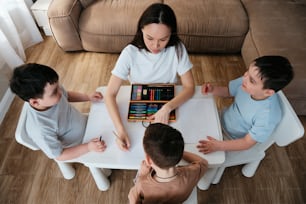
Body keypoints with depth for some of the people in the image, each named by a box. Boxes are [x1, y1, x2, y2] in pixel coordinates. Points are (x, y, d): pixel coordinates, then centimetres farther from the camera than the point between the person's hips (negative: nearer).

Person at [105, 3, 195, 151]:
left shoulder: (177, 49, -19)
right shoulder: (130, 53, -22)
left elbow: (189, 87, -17)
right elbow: (110, 94, -24)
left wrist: (167, 108, -35)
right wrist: (120, 129, -38)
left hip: (169, 105, 1)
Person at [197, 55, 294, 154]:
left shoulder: (268, 116, -37)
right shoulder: (247, 81, -24)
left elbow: (247, 143, -25)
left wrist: (219, 146, -36)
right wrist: (212, 89, -23)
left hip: (234, 141, -5)